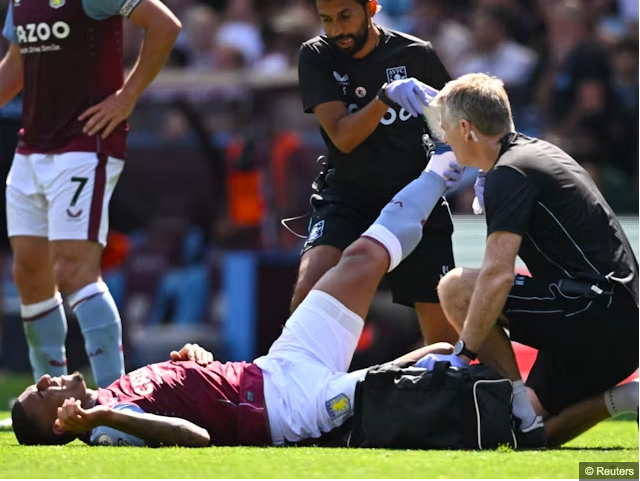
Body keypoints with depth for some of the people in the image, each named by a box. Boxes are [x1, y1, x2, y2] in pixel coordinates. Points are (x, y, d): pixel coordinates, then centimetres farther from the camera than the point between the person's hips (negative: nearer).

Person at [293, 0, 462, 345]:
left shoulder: (416, 55, -5)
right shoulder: (316, 57, -6)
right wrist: (386, 96, -32)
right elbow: (342, 136, -16)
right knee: (309, 291, -26)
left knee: (442, 326, -2)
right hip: (347, 197, -1)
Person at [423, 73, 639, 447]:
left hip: (596, 314, -10)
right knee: (539, 434, 17)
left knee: (457, 288, -7)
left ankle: (519, 407, -9)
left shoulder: (509, 173, -10)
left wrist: (462, 354, -14)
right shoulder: (541, 151, 20)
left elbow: (498, 276, -20)